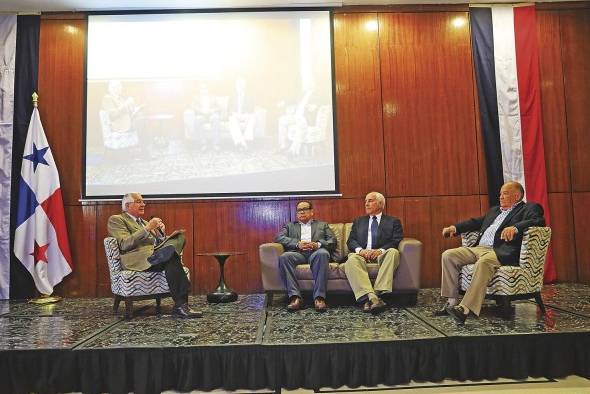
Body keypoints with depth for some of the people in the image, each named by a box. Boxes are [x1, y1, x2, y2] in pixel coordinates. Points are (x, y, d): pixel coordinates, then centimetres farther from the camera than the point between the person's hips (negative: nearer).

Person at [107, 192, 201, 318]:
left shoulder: (144, 222, 31)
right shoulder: (116, 220, 8)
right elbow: (124, 245, -9)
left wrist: (161, 232, 6)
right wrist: (147, 229, -14)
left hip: (157, 254, 7)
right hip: (139, 259, -7)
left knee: (179, 237, -23)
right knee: (172, 257, -35)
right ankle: (180, 305, -35)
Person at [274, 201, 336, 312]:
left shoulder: (322, 225, 29)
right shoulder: (290, 225, 29)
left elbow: (332, 241, 14)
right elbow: (279, 238, 9)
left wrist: (317, 244, -8)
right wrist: (297, 244, -8)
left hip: (316, 252, -1)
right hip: (297, 253, 1)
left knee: (322, 253, -37)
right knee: (284, 257, -33)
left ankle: (319, 297, -37)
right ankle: (295, 296, -34)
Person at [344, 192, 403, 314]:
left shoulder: (393, 221, 18)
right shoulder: (358, 221, 25)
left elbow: (396, 241, 2)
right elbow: (351, 241, 12)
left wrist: (381, 250, -18)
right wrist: (360, 250, -12)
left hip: (382, 255, -1)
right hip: (362, 254, 1)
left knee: (393, 252, -34)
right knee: (352, 260, -33)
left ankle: (378, 293, -41)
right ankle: (370, 296, -46)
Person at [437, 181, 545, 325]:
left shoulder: (528, 208, 9)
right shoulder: (494, 210, 31)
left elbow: (539, 221, -10)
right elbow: (476, 222, 31)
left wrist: (515, 227, -29)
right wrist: (455, 227, 15)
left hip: (501, 252, -7)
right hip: (478, 248, 8)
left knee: (483, 262, -39)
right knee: (448, 255, -12)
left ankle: (466, 308, -41)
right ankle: (451, 302, -10)